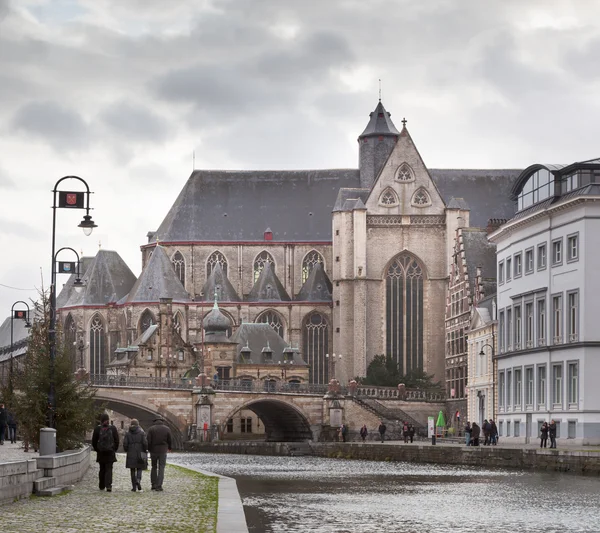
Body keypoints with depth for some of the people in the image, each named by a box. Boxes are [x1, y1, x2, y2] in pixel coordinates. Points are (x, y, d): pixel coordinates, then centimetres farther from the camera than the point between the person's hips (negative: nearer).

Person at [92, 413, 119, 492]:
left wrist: (96, 449, 13)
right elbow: (117, 440, 2)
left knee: (102, 469, 13)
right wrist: (114, 449, 12)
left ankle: (101, 486, 18)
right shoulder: (113, 428, -2)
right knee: (109, 469, -1)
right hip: (110, 452, -1)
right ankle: (108, 485, -15)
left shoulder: (97, 428, -3)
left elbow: (94, 441, 1)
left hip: (101, 453, 1)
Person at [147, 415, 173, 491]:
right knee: (161, 468, 1)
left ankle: (153, 484, 14)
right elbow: (169, 440, 5)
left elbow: (148, 441, -5)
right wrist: (169, 448, 23)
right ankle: (159, 486, -8)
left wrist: (149, 450, 6)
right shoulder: (167, 429, -1)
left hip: (153, 451, 1)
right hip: (163, 451, -1)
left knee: (154, 467, 15)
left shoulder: (151, 429, -2)